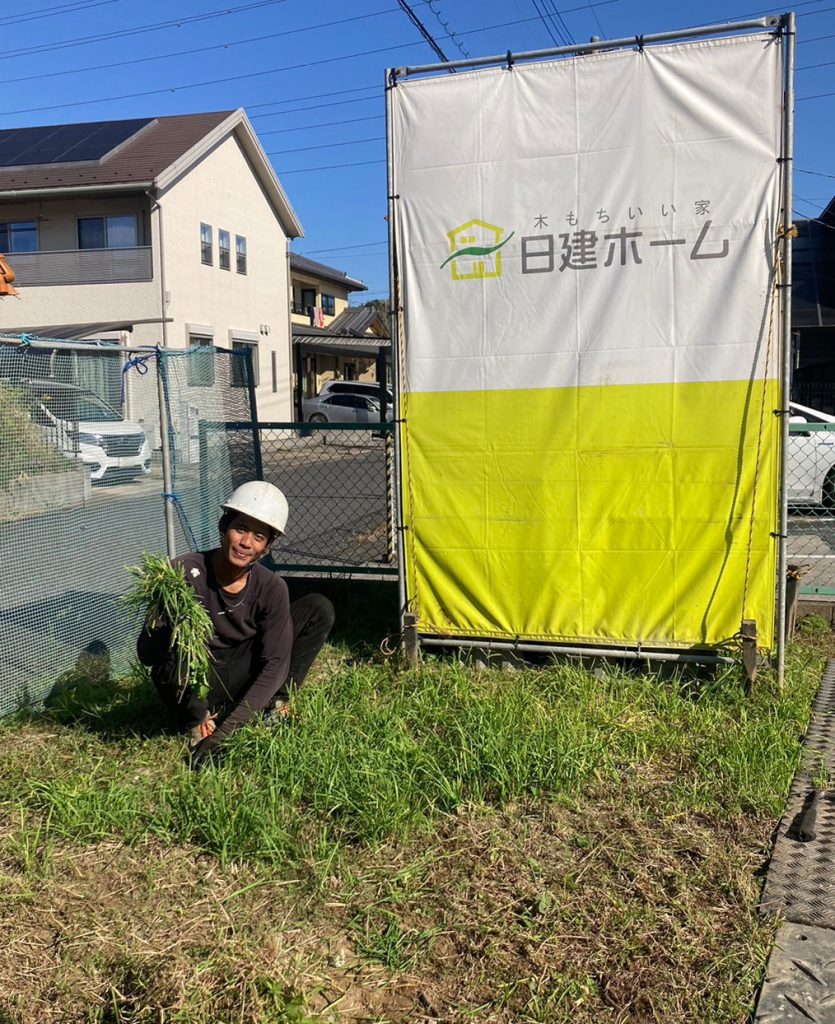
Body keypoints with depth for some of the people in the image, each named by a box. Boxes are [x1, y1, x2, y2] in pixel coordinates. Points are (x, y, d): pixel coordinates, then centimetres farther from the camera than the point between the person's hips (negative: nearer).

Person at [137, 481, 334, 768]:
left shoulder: (272, 588, -13)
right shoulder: (185, 572, -20)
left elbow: (274, 664, -14)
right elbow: (145, 652, -20)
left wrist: (227, 729, -25)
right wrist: (168, 625, -46)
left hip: (244, 678, 3)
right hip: (197, 684, -2)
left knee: (319, 608, -9)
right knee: (168, 642, -37)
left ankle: (275, 705, -4)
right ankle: (197, 722, -12)